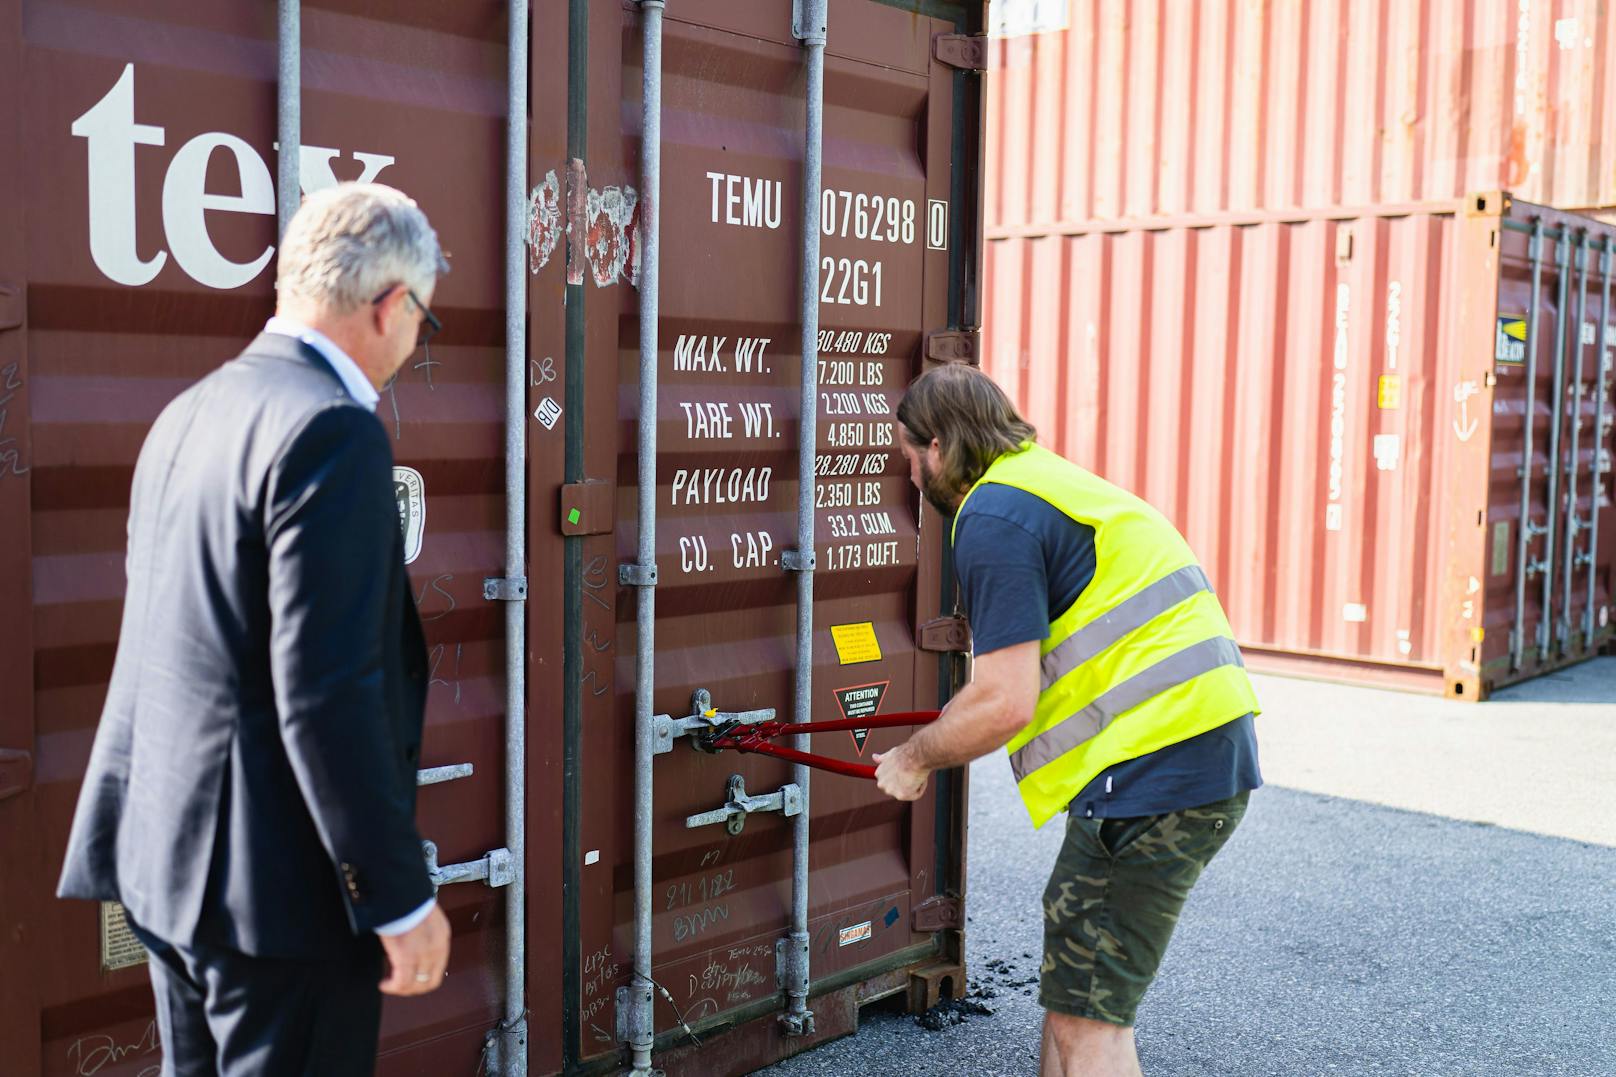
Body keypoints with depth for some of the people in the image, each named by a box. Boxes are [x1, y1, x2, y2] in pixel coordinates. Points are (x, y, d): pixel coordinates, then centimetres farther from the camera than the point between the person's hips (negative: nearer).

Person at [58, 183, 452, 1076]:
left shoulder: (186, 413, 9)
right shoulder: (332, 432, -19)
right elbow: (328, 693, -23)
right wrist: (401, 899, -17)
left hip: (167, 852, 9)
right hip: (276, 879, -9)